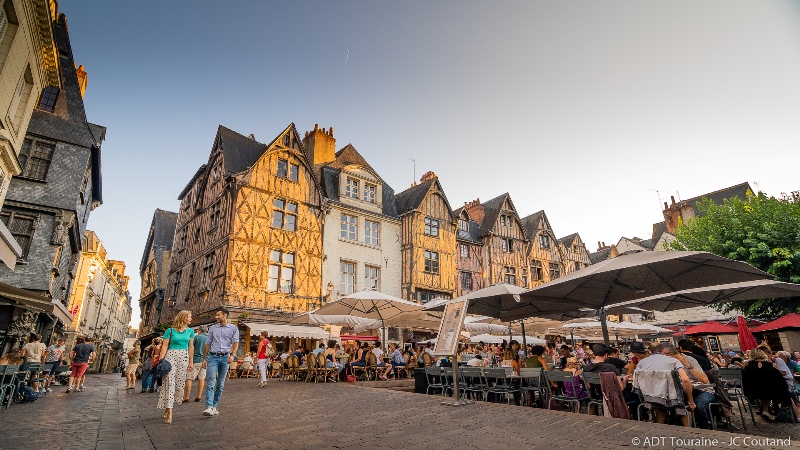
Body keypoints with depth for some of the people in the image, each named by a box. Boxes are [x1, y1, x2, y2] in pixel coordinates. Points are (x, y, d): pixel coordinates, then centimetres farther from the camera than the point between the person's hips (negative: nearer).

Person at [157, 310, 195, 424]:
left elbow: (191, 346, 10)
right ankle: (169, 413, -7)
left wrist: (191, 362, 7)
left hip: (184, 357, 3)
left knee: (180, 382, 2)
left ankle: (167, 406, 22)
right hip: (170, 356, -3)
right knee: (170, 382, -9)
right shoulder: (170, 331, 0)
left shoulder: (190, 331, 9)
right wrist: (161, 360, -10)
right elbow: (165, 346, -2)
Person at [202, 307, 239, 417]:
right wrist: (204, 358, 8)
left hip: (225, 357, 0)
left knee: (220, 384, 6)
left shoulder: (233, 328, 5)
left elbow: (235, 342, -5)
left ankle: (214, 406, 16)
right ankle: (209, 407, -16)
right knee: (211, 382, -11)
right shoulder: (212, 328, 11)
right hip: (213, 357, 0)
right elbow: (207, 344, 13)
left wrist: (232, 355, -20)